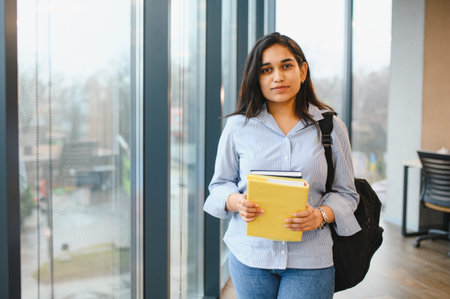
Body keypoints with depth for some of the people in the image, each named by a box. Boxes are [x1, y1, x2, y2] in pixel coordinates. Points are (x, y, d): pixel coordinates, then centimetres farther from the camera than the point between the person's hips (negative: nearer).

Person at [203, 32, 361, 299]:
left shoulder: (330, 127, 2)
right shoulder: (238, 127, 3)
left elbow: (346, 192, 4)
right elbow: (220, 184, 9)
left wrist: (320, 215, -15)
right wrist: (237, 203, -12)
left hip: (310, 258, -1)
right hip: (250, 254, 1)